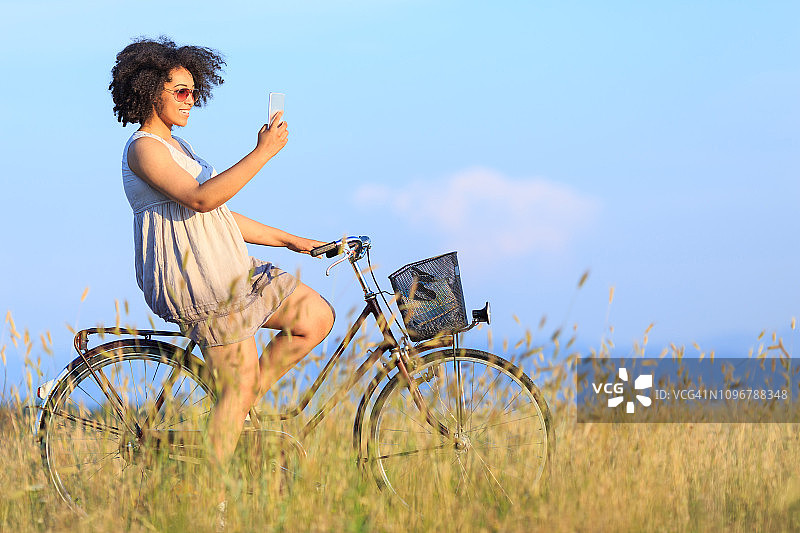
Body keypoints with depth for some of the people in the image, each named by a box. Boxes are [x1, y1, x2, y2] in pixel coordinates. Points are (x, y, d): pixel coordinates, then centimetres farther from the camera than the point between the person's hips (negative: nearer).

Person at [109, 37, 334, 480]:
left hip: (228, 270, 10)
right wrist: (262, 153, -26)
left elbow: (222, 216, 21)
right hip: (194, 278, -10)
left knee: (317, 316, 3)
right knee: (240, 383, -12)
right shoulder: (144, 149, -10)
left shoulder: (175, 146, 21)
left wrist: (292, 241, 17)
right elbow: (200, 198, -25)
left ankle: (237, 408, 8)